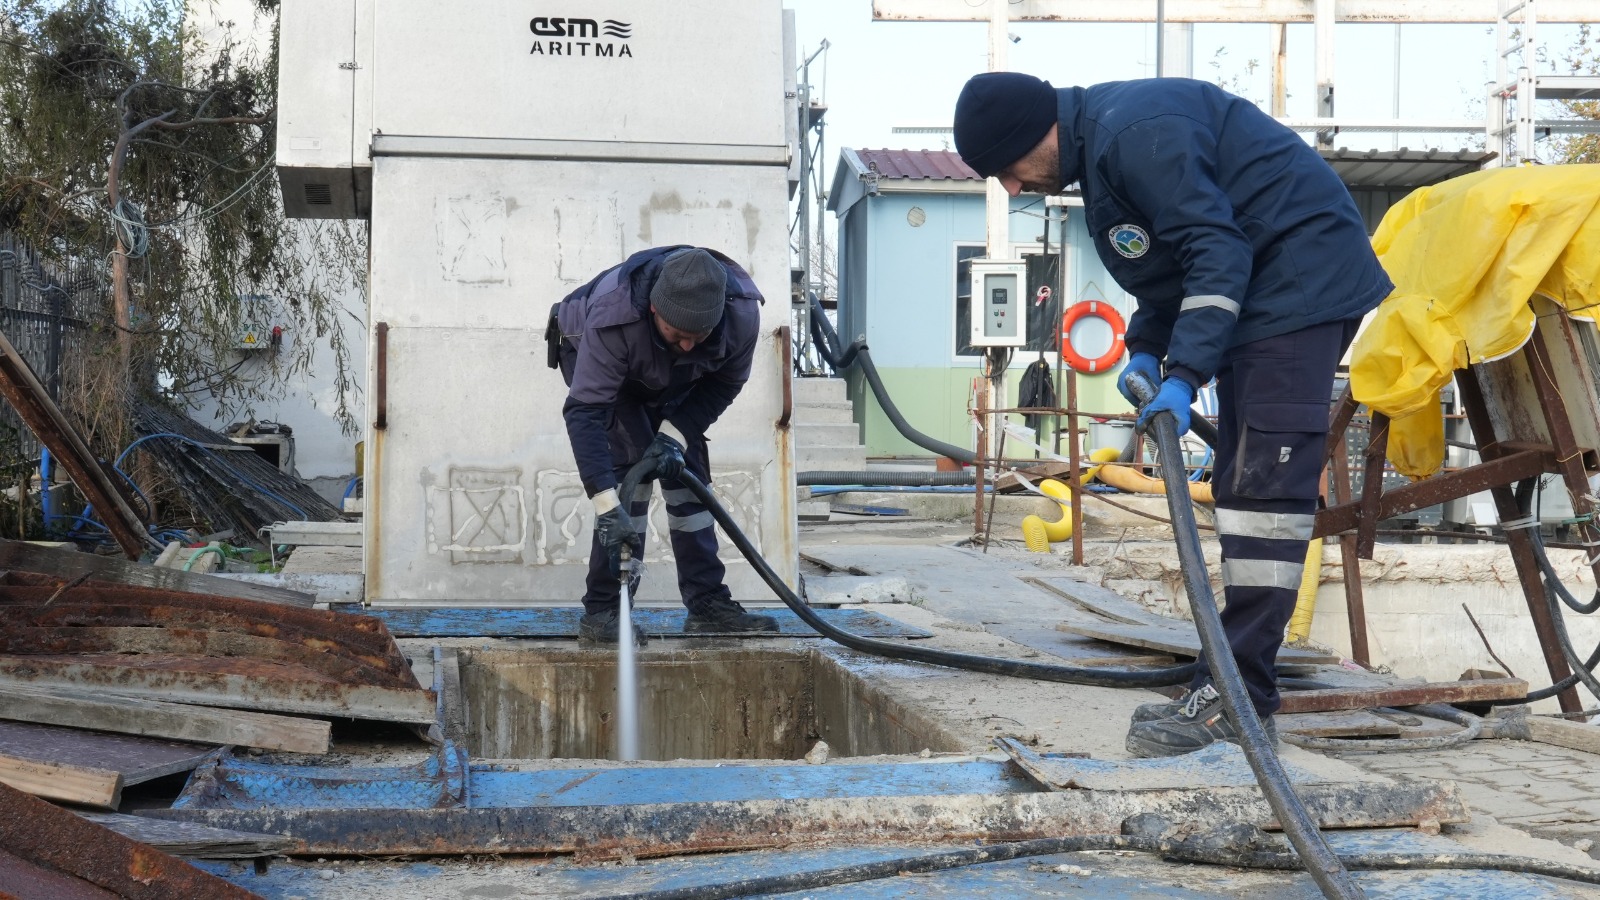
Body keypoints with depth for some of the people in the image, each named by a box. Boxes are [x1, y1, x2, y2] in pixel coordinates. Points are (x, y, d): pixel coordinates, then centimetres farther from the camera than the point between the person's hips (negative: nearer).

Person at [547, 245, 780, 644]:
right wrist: (607, 507, -50)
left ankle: (708, 604, 6)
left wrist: (676, 433, -27)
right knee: (631, 465, -20)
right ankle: (600, 612, -17)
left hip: (671, 380, 4)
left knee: (688, 472, -2)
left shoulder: (742, 311, -34)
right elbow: (584, 413, -44)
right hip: (588, 356, -4)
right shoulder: (612, 316, -46)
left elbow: (725, 382, -14)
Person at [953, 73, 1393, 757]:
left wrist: (1184, 375, -27)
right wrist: (1145, 349, 10)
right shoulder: (1100, 145, 15)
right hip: (1259, 294, 12)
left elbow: (1215, 249, -24)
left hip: (1302, 281, -12)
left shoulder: (1134, 134, -19)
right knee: (1241, 486, 11)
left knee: (1264, 486, -17)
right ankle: (1237, 688, 16)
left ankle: (1239, 699, -20)